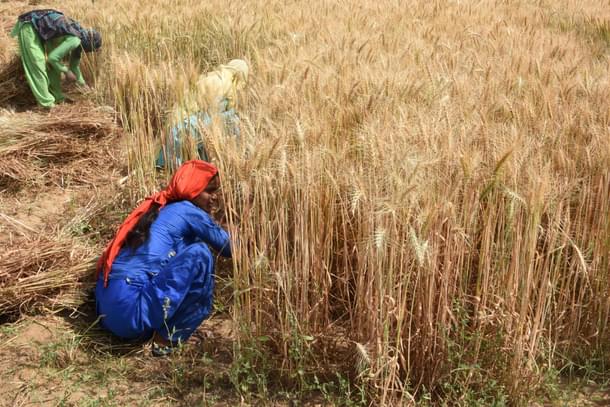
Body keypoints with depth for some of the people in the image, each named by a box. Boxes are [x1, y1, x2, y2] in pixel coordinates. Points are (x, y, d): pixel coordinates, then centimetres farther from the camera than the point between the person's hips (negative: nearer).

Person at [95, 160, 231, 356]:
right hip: (130, 310, -10)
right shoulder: (188, 212, -5)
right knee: (198, 254, -9)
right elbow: (229, 247, 4)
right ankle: (166, 338, 0)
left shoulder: (161, 207, 18)